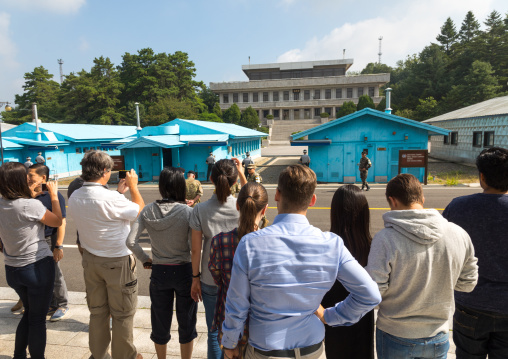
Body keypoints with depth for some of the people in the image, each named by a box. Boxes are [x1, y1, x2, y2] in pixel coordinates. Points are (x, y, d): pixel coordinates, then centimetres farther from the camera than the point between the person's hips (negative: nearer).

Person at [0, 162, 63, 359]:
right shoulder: (30, 205, -22)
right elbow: (57, 221, -8)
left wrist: (31, 195, 13)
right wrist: (54, 195, 0)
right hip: (37, 267, -7)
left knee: (29, 313, 25)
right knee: (38, 318, 9)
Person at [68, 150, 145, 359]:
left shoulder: (74, 198, -4)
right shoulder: (111, 198, -27)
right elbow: (140, 209, -10)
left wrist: (119, 192, 14)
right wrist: (133, 186, 3)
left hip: (90, 261, 7)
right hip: (117, 262, -7)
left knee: (97, 311, 21)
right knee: (122, 314, 11)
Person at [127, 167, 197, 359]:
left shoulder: (148, 211, -8)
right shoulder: (188, 212, -17)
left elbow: (130, 241, -9)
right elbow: (194, 247, -19)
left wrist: (145, 259, 5)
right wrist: (196, 275, -5)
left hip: (159, 272, 3)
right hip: (183, 271, -3)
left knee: (160, 322, 22)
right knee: (186, 322, 18)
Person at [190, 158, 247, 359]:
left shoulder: (200, 210, -12)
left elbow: (196, 250, -6)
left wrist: (195, 278, 6)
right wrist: (241, 173, 13)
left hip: (210, 281, 0)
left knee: (214, 332, 17)